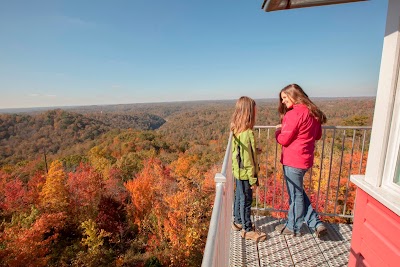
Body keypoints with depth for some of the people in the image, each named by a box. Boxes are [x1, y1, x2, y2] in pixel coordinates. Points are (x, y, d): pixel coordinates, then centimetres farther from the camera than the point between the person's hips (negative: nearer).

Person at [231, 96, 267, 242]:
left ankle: (238, 222, 40)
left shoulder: (237, 130, 1)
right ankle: (247, 230, 27)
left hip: (238, 171, 9)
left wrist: (254, 149, 10)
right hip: (245, 174, -8)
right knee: (246, 201, 8)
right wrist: (253, 179, -14)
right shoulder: (247, 133, -25)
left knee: (239, 197, 22)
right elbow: (247, 159, -22)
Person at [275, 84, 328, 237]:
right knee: (298, 192, 23)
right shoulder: (312, 112, 8)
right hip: (305, 159, 9)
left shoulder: (293, 114, -19)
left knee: (295, 194, 9)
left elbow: (283, 139, -18)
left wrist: (278, 130, 2)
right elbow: (318, 135, 17)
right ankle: (316, 223, 28)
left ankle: (293, 227, 29)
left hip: (293, 161, -9)